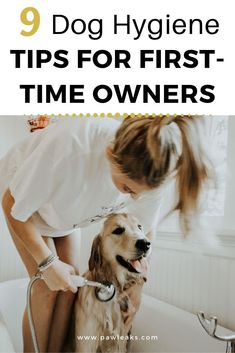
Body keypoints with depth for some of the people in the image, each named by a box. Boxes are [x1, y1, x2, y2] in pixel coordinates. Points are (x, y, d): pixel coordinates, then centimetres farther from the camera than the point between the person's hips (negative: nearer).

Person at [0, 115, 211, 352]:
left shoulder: (149, 171, -29)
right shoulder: (72, 145, -45)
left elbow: (145, 229, -9)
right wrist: (48, 262, -27)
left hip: (64, 209, 4)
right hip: (21, 194, -3)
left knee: (69, 285, -2)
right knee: (47, 286, -10)